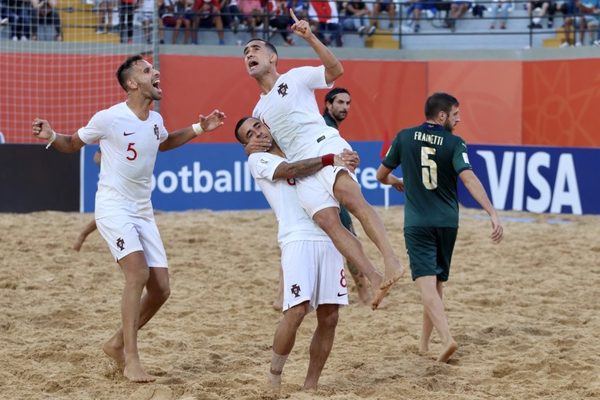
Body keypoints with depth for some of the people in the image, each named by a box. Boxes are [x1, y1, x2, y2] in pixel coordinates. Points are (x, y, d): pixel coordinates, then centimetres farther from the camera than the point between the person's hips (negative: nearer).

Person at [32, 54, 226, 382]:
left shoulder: (155, 121, 6)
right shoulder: (109, 119, -13)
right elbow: (72, 144, 2)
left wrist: (198, 129, 19)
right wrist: (51, 137, -19)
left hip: (142, 212, 7)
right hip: (113, 208, -7)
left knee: (160, 289, 2)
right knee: (138, 272, -25)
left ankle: (118, 343, 23)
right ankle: (131, 362, -22)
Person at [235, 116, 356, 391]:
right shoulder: (258, 160, 8)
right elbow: (288, 169, -10)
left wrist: (346, 160, 2)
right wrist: (329, 159, -14)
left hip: (329, 238, 5)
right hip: (298, 241, -5)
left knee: (329, 317, 1)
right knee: (296, 312, -18)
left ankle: (310, 385, 10)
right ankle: (274, 375, 0)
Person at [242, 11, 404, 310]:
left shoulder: (295, 77, 13)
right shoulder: (259, 111, 29)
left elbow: (335, 70, -1)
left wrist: (309, 38, -10)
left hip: (325, 144, -5)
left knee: (351, 195, -33)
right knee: (326, 219, -21)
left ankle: (391, 262, -45)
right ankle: (375, 280, -30)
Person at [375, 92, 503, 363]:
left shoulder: (405, 137, 1)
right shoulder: (454, 144, -5)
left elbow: (381, 175, 10)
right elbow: (469, 179, -19)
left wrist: (395, 182, 34)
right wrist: (492, 213, -25)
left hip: (417, 222, -1)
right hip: (447, 222, 1)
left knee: (426, 283, -11)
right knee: (437, 282, 17)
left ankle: (446, 338, -30)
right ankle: (425, 342, 25)